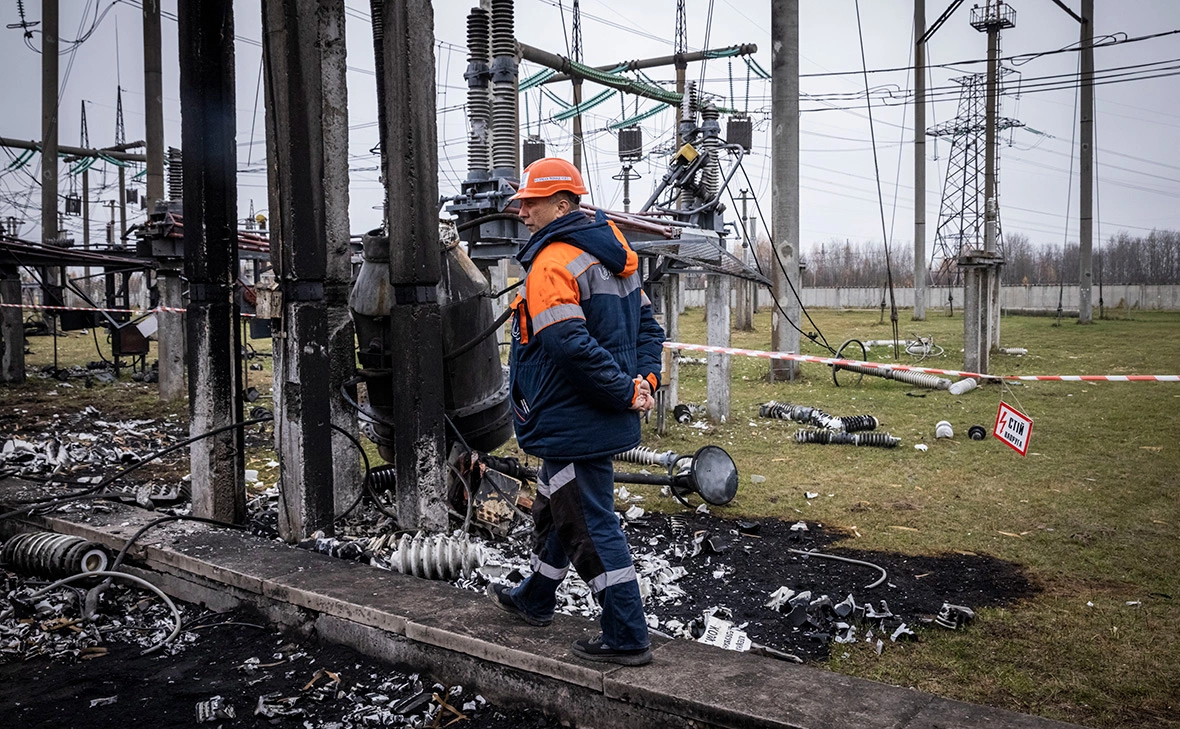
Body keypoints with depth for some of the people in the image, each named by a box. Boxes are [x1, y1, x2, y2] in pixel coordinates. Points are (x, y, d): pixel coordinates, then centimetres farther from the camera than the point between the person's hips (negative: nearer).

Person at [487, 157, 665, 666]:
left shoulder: (551, 264, -19)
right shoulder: (609, 255, 12)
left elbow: (572, 346, -30)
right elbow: (647, 324, 12)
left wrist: (625, 392, -20)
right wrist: (644, 381, 1)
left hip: (573, 427, -10)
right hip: (596, 421, 10)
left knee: (592, 526, 0)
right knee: (556, 511, 24)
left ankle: (627, 638, 10)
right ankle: (535, 600, 43)